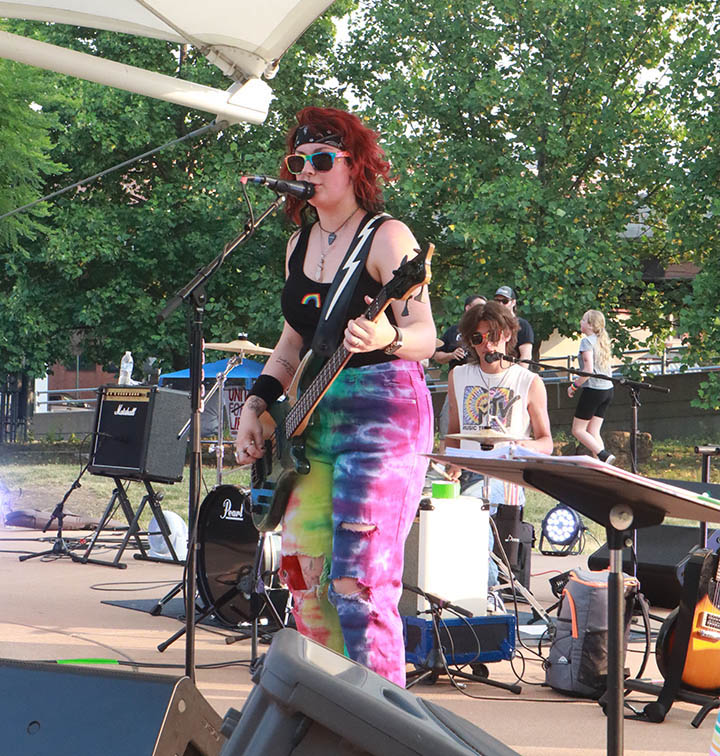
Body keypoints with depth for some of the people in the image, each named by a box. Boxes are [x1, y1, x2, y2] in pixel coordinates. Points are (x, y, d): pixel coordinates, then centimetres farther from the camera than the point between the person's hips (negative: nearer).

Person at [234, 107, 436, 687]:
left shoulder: (386, 237, -6)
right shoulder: (300, 243, 16)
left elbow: (424, 335, -16)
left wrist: (385, 339, -37)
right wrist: (256, 405, 12)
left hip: (382, 414, -7)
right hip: (313, 418, 8)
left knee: (356, 580, -13)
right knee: (303, 572, 6)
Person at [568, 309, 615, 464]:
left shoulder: (587, 341, -11)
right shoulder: (603, 341, 14)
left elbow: (588, 370, -19)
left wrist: (574, 386, -8)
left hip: (593, 389, -8)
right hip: (608, 390, 8)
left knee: (578, 430, 1)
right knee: (593, 432, 10)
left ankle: (604, 456, -13)